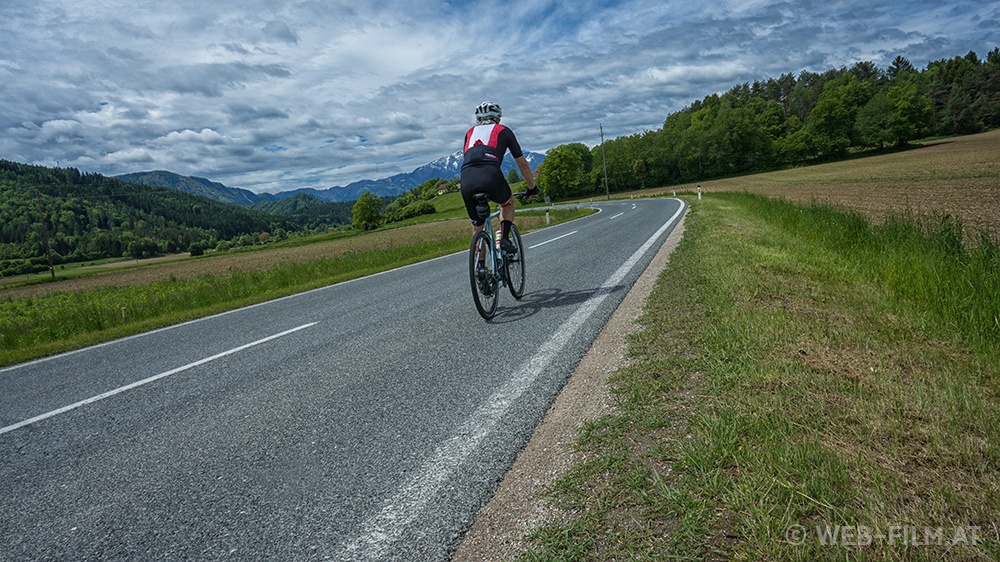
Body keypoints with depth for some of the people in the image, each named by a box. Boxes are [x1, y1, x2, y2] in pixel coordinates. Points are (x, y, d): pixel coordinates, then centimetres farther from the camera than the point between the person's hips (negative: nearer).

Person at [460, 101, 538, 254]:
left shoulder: (470, 132, 32)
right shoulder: (503, 130, 24)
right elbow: (522, 164, 27)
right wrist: (532, 188, 39)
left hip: (467, 182, 3)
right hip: (491, 177, -2)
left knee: (477, 229, 20)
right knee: (508, 203, 31)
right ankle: (505, 238, 11)